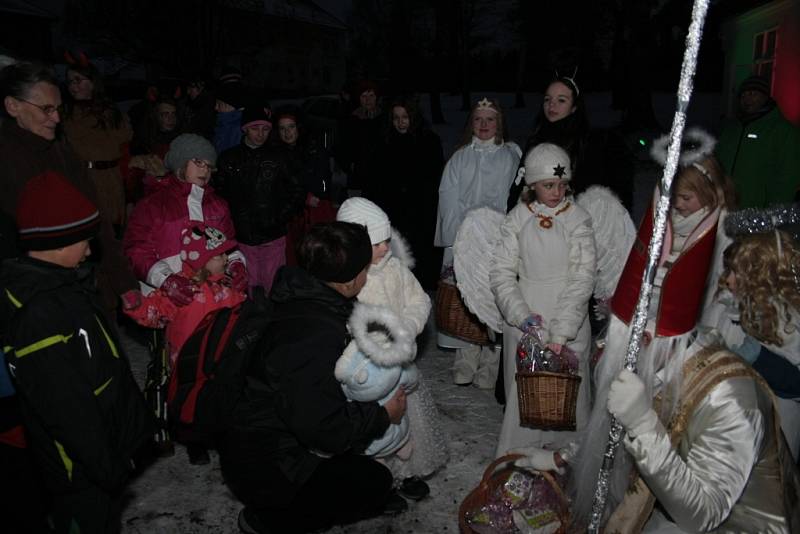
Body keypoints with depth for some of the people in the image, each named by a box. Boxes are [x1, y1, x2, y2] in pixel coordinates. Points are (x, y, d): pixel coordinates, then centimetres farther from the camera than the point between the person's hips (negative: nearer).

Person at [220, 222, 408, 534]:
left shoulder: (302, 296, -2)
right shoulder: (314, 337, -33)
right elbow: (326, 429, -30)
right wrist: (384, 415, -15)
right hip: (263, 469, -9)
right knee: (375, 482, -4)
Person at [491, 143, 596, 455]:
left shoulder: (578, 219, -6)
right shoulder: (517, 219, -1)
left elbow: (582, 278, -12)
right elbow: (502, 272, -2)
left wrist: (561, 333, -20)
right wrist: (520, 314, -16)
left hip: (569, 321, -1)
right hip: (526, 320, 1)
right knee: (522, 387, 8)